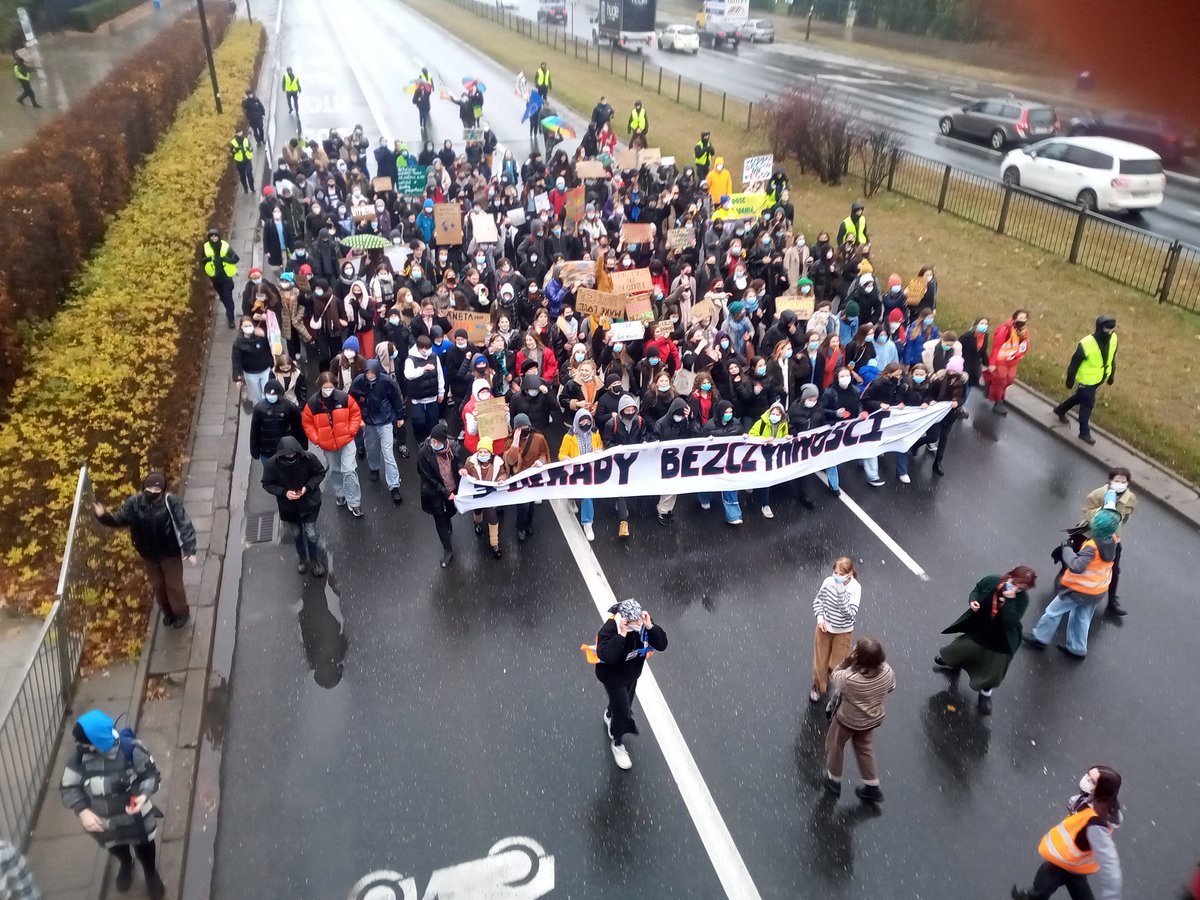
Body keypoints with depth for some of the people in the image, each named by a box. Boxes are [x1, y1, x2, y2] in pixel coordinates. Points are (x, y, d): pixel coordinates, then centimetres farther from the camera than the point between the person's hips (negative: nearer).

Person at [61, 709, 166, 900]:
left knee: (145, 852, 23)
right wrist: (82, 811, -25)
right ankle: (125, 865, 70)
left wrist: (144, 795, -35)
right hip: (102, 822, 3)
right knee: (117, 850, 34)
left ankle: (152, 874, 58)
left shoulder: (131, 748, -30)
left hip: (135, 818, -3)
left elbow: (151, 774, -16)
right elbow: (68, 788, -10)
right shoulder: (78, 755, -23)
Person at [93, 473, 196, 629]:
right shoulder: (134, 503, -14)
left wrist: (190, 550, -30)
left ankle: (181, 613, 39)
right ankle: (168, 612, 47)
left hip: (170, 553, -4)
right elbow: (118, 519, -5)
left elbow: (185, 526, -24)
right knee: (157, 586, 22)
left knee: (173, 585, 13)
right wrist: (103, 516, -28)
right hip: (148, 555, 4)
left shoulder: (171, 502, -24)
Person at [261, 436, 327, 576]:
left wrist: (308, 487, -24)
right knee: (297, 533, 19)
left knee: (311, 533, 4)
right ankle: (303, 558, 47)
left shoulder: (309, 458, -25)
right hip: (288, 506, 1)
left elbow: (320, 473, -9)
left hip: (309, 502, -1)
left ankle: (315, 560, 33)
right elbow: (267, 484, -11)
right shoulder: (271, 464, -25)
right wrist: (284, 492, -27)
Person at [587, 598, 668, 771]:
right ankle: (617, 743, 34)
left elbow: (662, 645, -24)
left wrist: (650, 627, -38)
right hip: (612, 677, -6)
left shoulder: (643, 622, -22)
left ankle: (609, 715, 64)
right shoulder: (609, 629, -37)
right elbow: (607, 656, -48)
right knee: (623, 712, 4)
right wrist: (622, 635, -51)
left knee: (623, 704, 28)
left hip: (632, 673, 6)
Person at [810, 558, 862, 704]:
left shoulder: (855, 588, -24)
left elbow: (849, 614, -32)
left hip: (843, 632, -2)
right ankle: (818, 687, 45)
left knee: (837, 664, 14)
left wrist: (841, 591, -38)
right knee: (820, 661, 18)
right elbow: (817, 600, 0)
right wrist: (820, 619, -11)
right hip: (824, 628, 2)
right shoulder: (828, 581, -18)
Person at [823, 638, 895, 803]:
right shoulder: (887, 672, -25)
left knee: (835, 746, 24)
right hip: (873, 719, 5)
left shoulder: (849, 678, -40)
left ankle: (834, 781, 45)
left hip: (847, 720, -4)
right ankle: (872, 788, 41)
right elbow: (891, 688, -4)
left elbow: (834, 678, -18)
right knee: (864, 749, 29)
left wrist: (847, 660, -26)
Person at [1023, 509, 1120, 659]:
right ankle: (1077, 648, 33)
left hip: (1080, 590, -7)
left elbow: (1077, 566, -35)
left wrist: (1067, 549, -23)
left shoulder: (1092, 546, -33)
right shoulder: (1112, 540, -11)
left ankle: (1040, 638, 26)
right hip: (1098, 591, 7)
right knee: (1082, 618, 22)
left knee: (1054, 611, 12)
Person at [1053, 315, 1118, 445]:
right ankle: (1084, 433, 21)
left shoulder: (1113, 338, -12)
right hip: (1086, 380, -7)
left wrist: (1112, 375, 14)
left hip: (1098, 379, 7)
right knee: (1087, 405, 4)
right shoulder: (1086, 344, -31)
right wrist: (1070, 380, -10)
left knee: (1080, 398, 25)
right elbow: (1074, 363, -19)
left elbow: (1112, 357, 5)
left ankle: (1060, 410, 51)